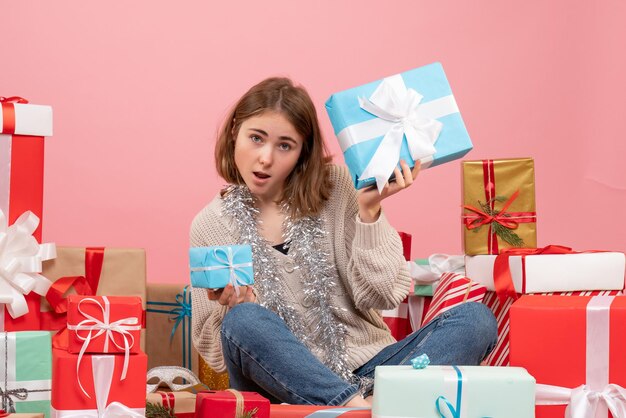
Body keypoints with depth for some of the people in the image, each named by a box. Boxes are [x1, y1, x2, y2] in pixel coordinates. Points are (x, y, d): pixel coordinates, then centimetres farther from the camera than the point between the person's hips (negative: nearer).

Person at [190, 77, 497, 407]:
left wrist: (369, 209, -12)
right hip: (286, 384, -1)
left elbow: (380, 296, -3)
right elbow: (216, 353, 4)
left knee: (475, 318, -20)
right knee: (243, 321, -32)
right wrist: (233, 308, -17)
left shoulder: (337, 187, 0)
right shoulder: (210, 225, 1)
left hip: (367, 367, 2)